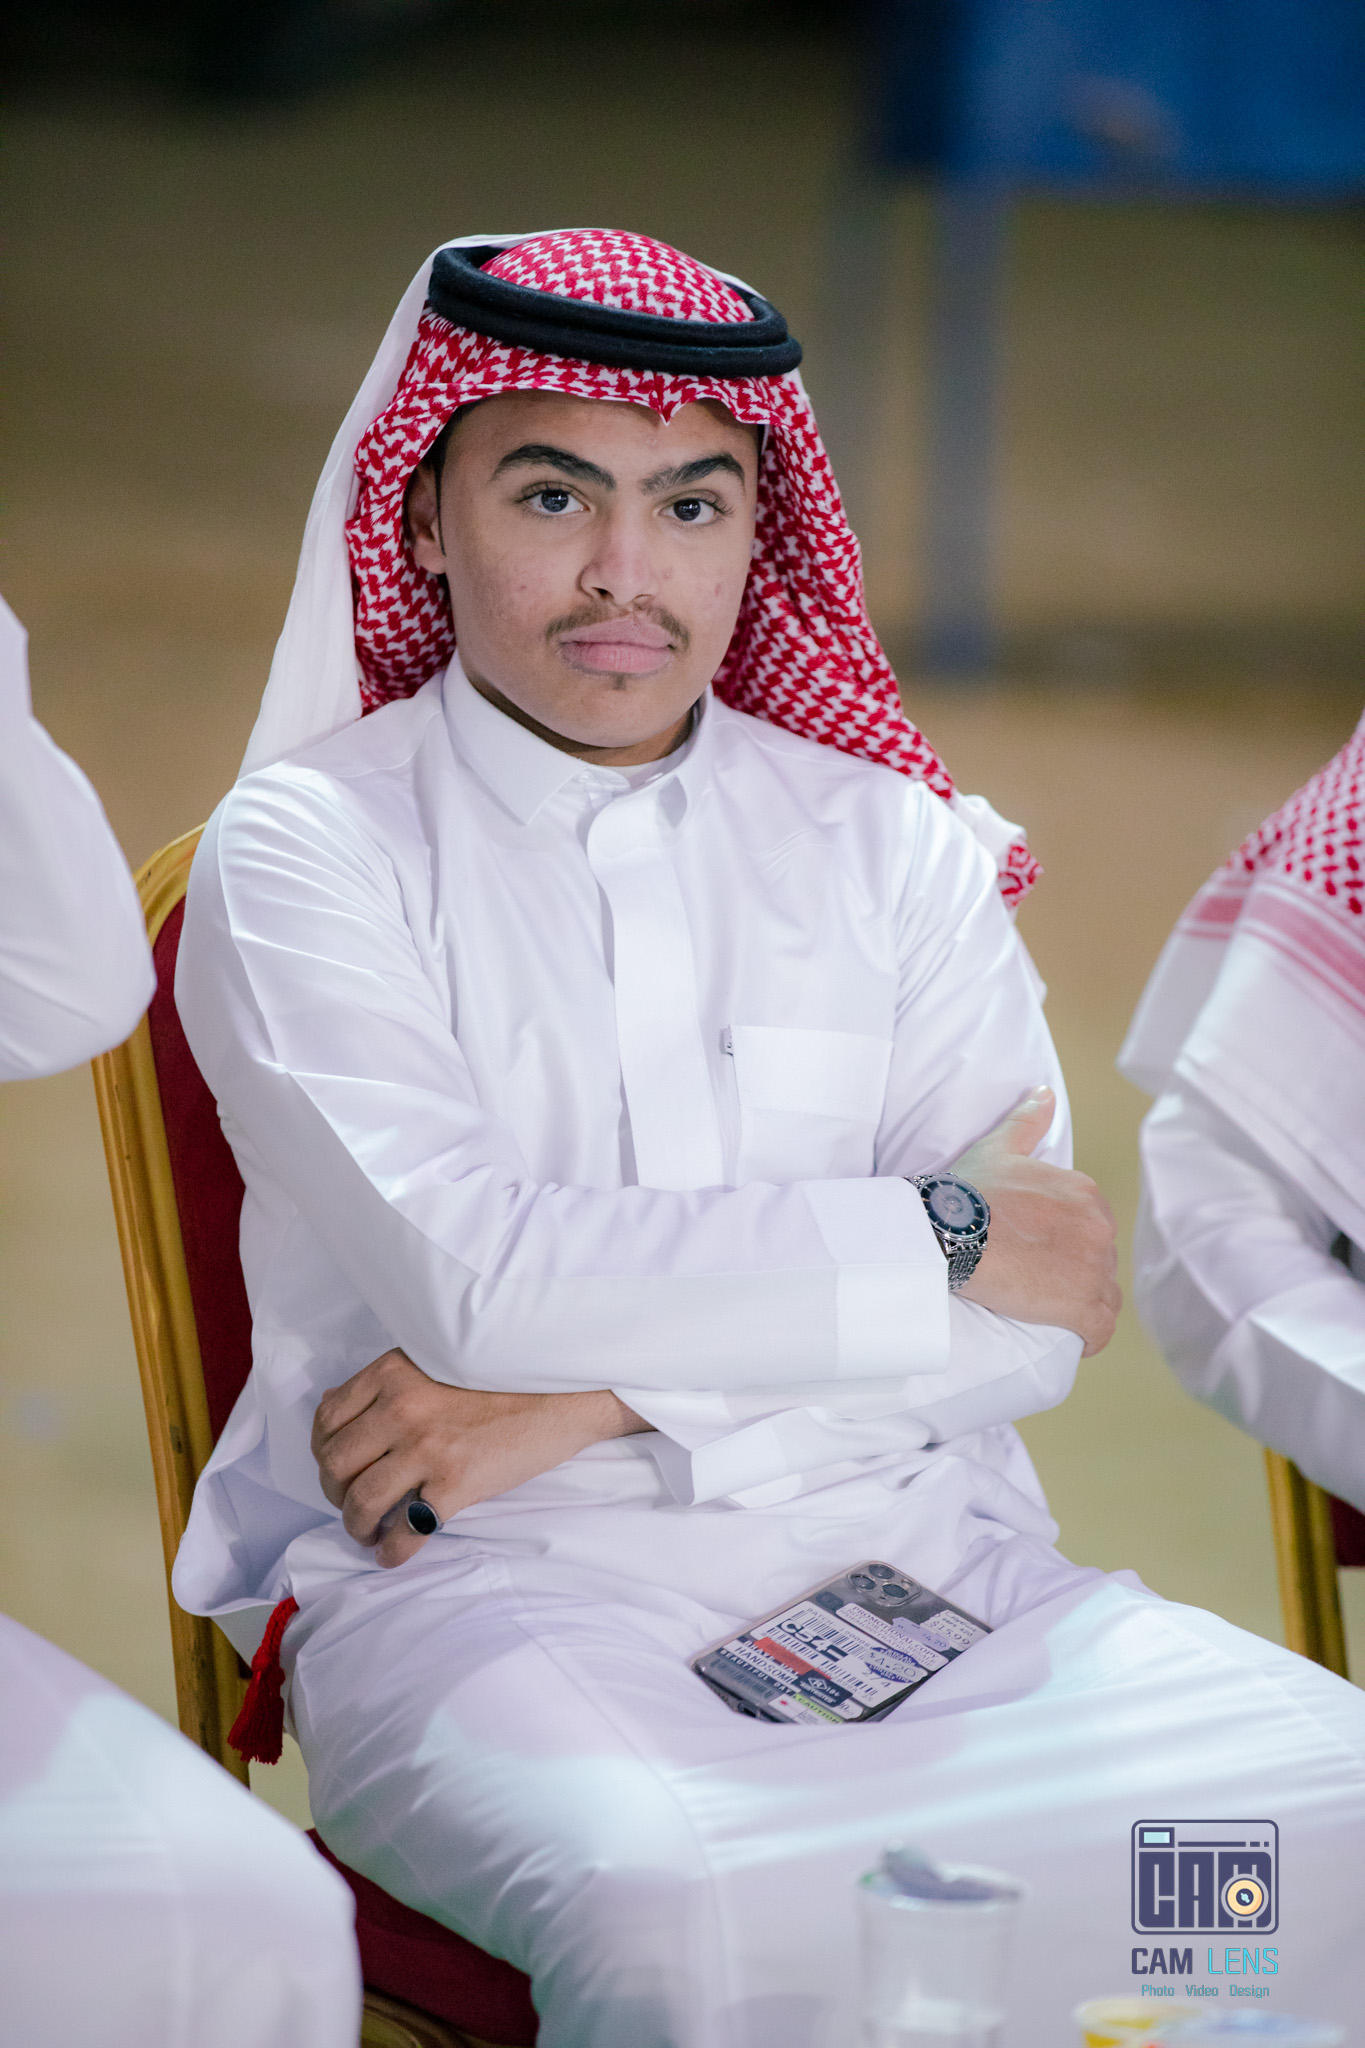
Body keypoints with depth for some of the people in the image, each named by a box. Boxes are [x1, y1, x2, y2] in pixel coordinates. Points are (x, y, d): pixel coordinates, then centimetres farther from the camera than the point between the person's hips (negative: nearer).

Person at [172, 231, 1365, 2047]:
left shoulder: (890, 845, 14)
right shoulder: (307, 852, 3)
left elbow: (1041, 1317, 2)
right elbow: (468, 1275, -12)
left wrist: (602, 1391, -11)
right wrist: (943, 1238, -6)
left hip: (900, 1543, 4)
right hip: (492, 1583, -4)